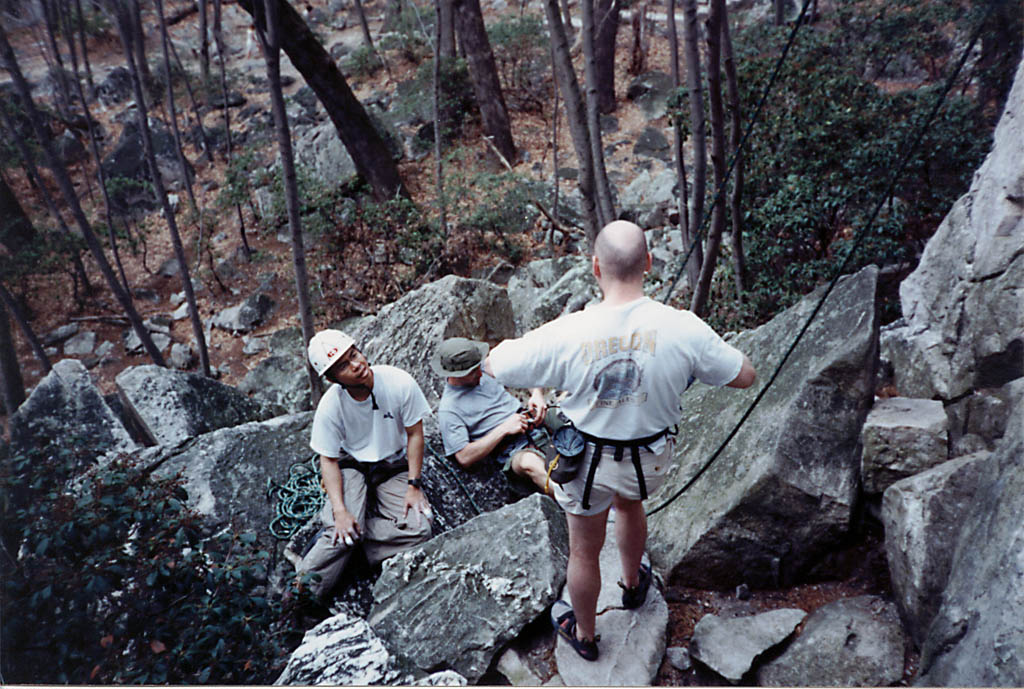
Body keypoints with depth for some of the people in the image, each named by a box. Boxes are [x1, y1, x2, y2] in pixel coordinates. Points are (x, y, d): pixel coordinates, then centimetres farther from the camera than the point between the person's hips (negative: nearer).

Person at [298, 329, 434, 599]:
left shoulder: (399, 383, -21)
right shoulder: (330, 405, -19)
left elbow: (414, 434, -9)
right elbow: (328, 460, -10)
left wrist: (414, 486, -13)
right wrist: (339, 511, -23)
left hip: (394, 466, 2)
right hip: (351, 465, -1)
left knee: (419, 529, -20)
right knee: (342, 529, -27)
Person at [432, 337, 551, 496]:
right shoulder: (448, 410, -6)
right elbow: (464, 459, -13)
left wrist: (537, 395, -5)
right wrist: (504, 429, -15)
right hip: (513, 451, -6)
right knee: (530, 464, -40)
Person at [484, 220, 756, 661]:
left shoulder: (565, 335, -28)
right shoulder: (684, 330, -24)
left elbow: (494, 365, -13)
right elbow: (745, 376, -8)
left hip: (588, 460, -2)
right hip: (651, 458, 3)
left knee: (584, 551, 22)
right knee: (629, 503, 37)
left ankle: (583, 634, 49)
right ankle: (632, 584, 63)